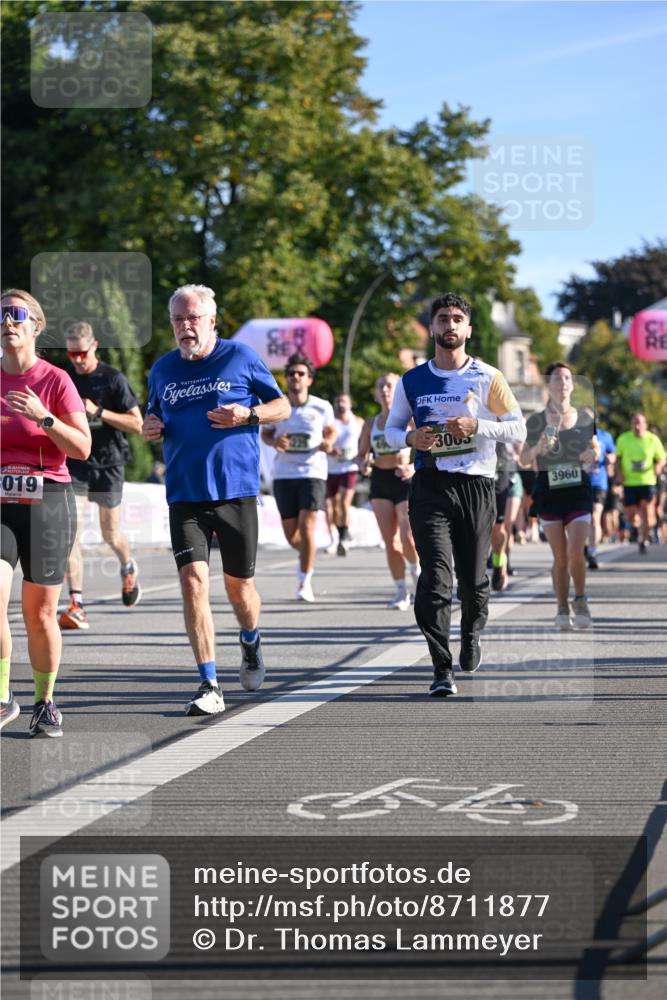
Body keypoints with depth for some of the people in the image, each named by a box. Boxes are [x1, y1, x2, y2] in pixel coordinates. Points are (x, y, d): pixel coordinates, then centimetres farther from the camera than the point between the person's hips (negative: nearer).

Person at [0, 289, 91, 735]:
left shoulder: (55, 380, -3)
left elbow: (83, 449, -7)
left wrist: (44, 417, -20)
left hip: (48, 502, -2)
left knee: (40, 613, 4)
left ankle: (46, 703, 21)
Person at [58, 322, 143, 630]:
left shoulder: (113, 379, -4)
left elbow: (137, 425, -8)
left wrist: (99, 412, -18)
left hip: (109, 464, -2)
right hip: (74, 465, 2)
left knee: (111, 535, 9)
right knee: (71, 532, -14)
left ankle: (128, 568, 44)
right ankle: (76, 605, -16)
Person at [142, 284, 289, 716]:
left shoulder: (241, 357, 0)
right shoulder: (163, 369, 9)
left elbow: (282, 405, 7)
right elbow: (155, 417, 24)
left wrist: (247, 414, -12)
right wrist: (150, 428, 0)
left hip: (236, 490, -2)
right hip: (185, 496, 2)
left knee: (238, 584, 7)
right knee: (193, 580, -14)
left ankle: (251, 643, 43)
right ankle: (210, 687, -11)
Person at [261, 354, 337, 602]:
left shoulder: (322, 407, -1)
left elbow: (331, 430, 15)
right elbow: (265, 433, 12)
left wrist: (328, 443, -7)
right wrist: (274, 441, -11)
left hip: (313, 472, -2)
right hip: (284, 474, 2)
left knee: (307, 526, -15)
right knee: (291, 533, 5)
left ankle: (305, 583, -7)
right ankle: (306, 555, 41)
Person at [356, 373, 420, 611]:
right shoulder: (370, 424, 11)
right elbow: (362, 454, 18)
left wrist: (414, 468, -19)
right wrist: (362, 464, -5)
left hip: (406, 481, -4)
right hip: (380, 481, 4)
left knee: (408, 539, -16)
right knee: (390, 542, -2)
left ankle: (416, 570, 17)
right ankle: (400, 591, 9)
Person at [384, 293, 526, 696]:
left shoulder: (487, 377, 2)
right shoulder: (412, 381, 8)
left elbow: (518, 428, 3)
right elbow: (391, 428, 16)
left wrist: (476, 426, -14)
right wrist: (411, 439, -8)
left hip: (476, 483, 0)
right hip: (430, 485, 0)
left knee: (474, 576, 9)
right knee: (435, 576, -14)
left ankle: (472, 636, 41)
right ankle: (442, 670, -16)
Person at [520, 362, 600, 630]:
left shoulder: (586, 416, 5)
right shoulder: (536, 421, 2)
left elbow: (595, 447, 18)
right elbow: (524, 459, 5)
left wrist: (593, 454, -5)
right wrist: (538, 447, -15)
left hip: (579, 489, 0)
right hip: (548, 490, 0)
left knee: (575, 552, -12)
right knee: (559, 557, 1)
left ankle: (580, 601, 10)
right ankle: (563, 610, 14)